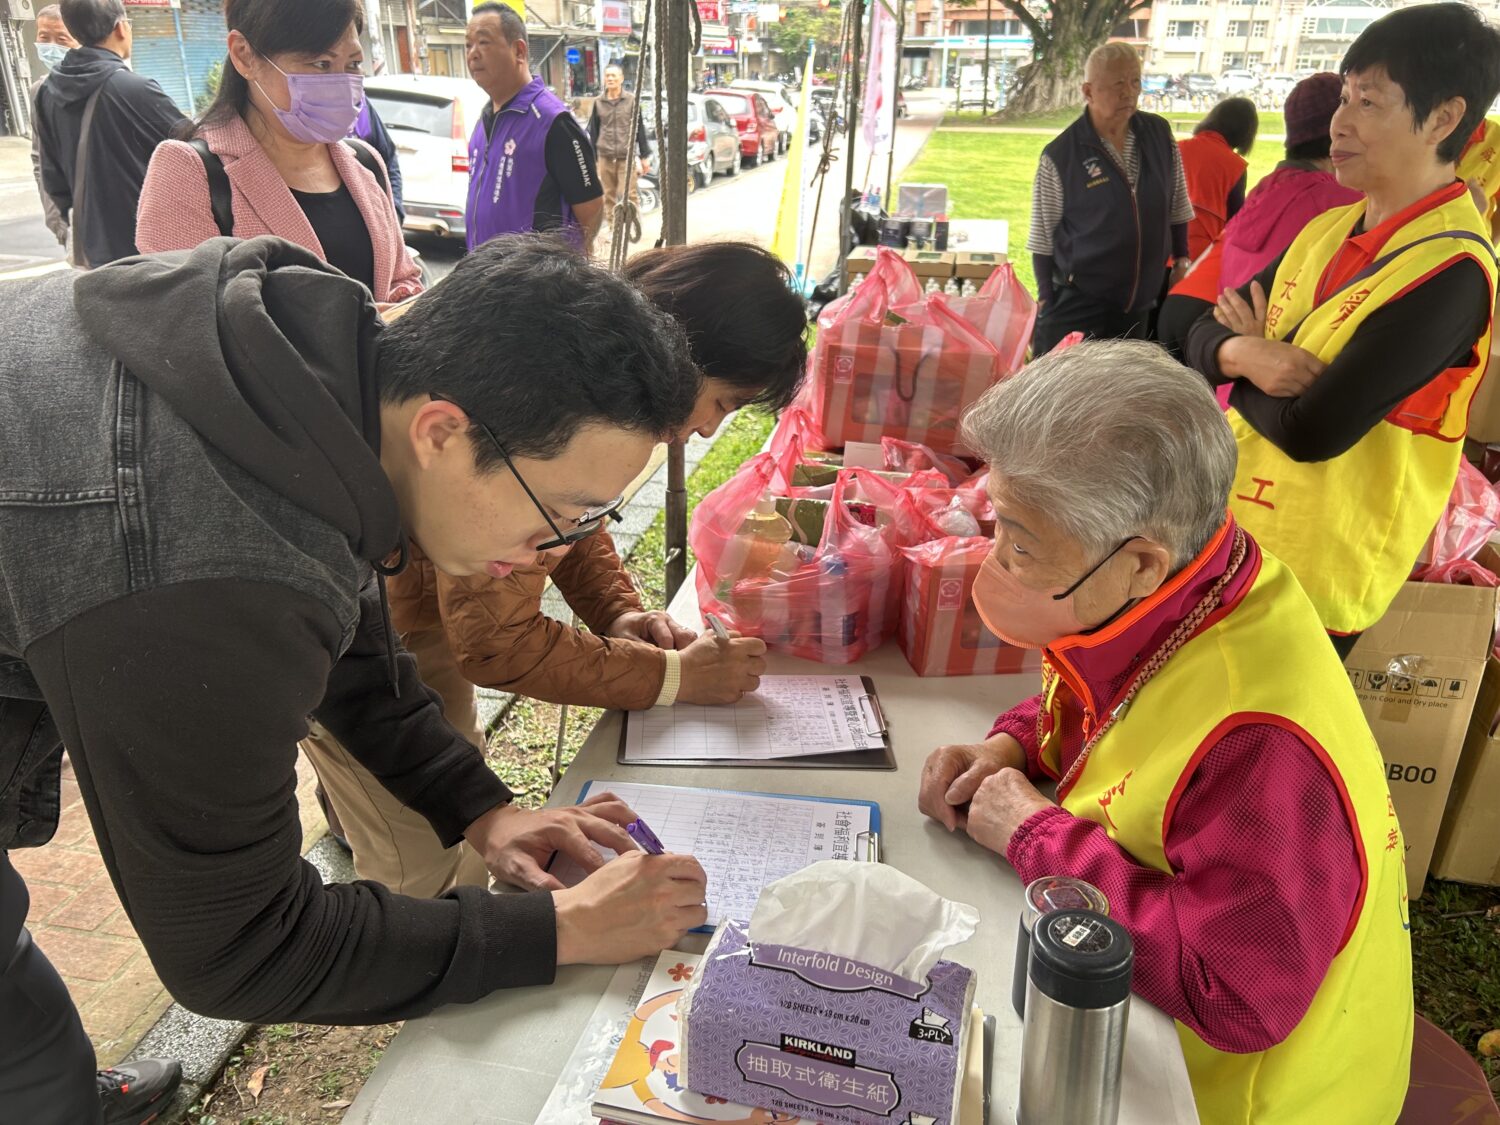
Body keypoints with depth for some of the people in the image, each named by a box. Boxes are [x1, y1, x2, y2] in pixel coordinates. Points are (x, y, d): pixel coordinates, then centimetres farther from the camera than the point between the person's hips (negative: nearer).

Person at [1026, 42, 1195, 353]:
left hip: (1140, 304, 5)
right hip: (1076, 305, -4)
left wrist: (1181, 260, 14)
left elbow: (1176, 208, 14)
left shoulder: (1159, 134, 2)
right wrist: (1047, 302, -7)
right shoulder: (1060, 155, -12)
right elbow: (1043, 237, -6)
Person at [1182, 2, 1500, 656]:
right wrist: (1243, 355, -19)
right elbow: (1204, 337, 4)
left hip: (1314, 574, -7)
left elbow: (1311, 431, -26)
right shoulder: (1329, 228, 6)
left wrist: (1251, 355, -7)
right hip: (1230, 530, 8)